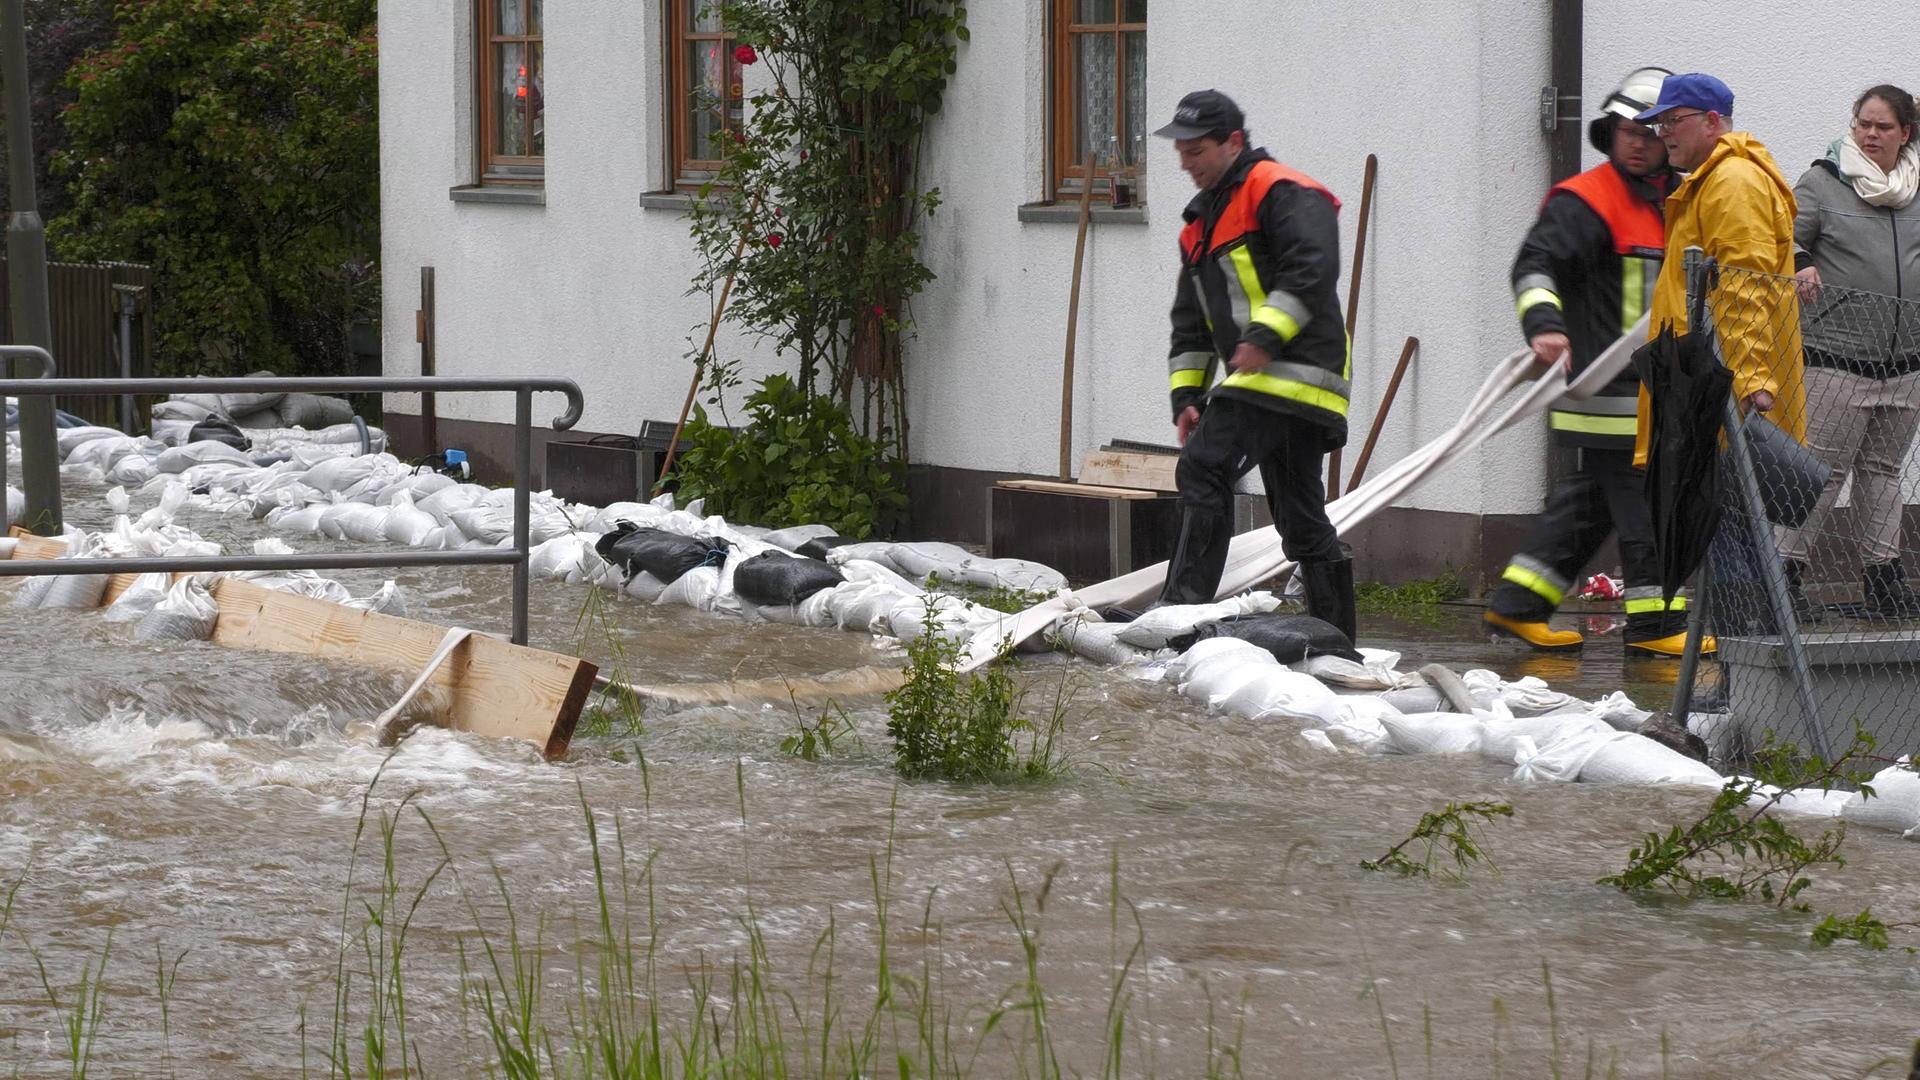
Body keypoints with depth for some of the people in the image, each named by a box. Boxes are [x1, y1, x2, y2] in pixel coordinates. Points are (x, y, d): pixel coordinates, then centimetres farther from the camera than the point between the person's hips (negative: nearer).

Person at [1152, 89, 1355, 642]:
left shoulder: (1282, 192, -6)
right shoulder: (1201, 223, 24)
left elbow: (1313, 266, -22)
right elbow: (1190, 321, 25)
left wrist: (1266, 334, -28)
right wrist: (1186, 394, 15)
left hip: (1293, 370, -10)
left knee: (1204, 469, -19)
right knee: (1302, 517, 10)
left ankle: (1183, 608, -22)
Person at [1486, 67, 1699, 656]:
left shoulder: (1671, 203, 18)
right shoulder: (1585, 201, -10)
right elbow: (1535, 264, -21)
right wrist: (1544, 324, -36)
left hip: (1650, 384, 9)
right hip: (1606, 382, -9)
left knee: (1591, 496, 12)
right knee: (1641, 498, -8)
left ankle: (1518, 605, 17)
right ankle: (1655, 620, -2)